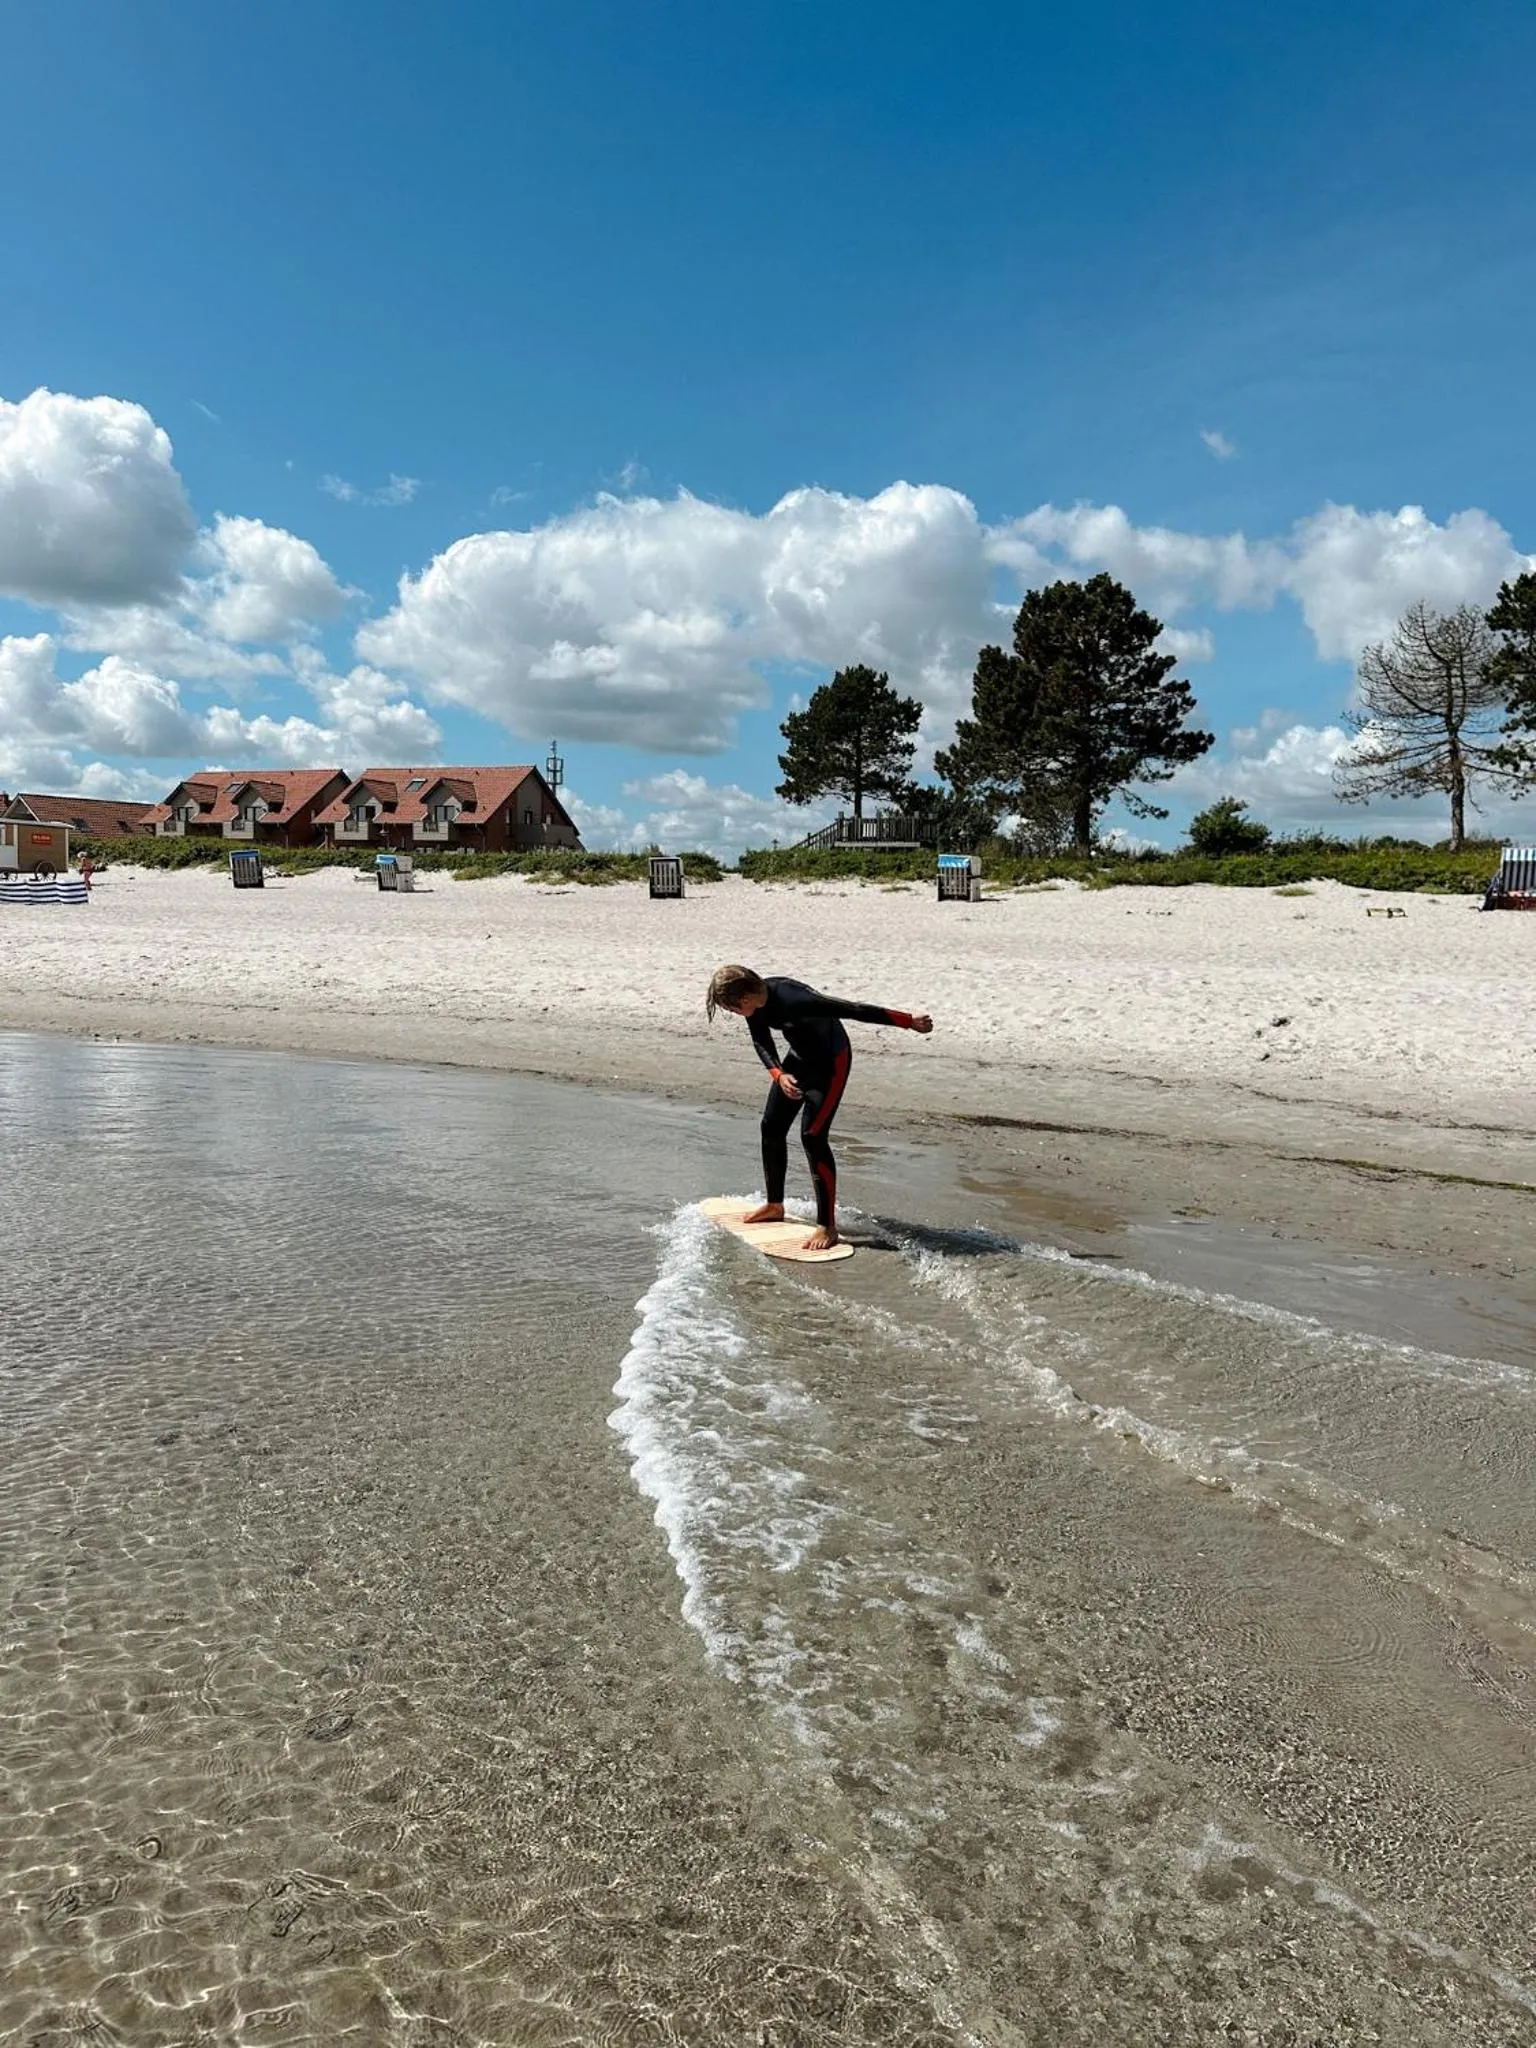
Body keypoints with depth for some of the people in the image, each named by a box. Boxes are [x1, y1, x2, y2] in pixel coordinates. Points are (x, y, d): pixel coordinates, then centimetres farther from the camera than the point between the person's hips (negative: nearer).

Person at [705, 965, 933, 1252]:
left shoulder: (792, 999, -36)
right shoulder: (756, 1004, -12)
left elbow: (853, 1010, -33)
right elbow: (761, 1042, 5)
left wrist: (909, 1021, -28)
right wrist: (778, 1075, -14)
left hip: (831, 1060, -8)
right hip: (800, 1058, 8)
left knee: (813, 1136, -16)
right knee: (772, 1126, 10)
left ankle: (827, 1227, -10)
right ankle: (775, 1205, 28)